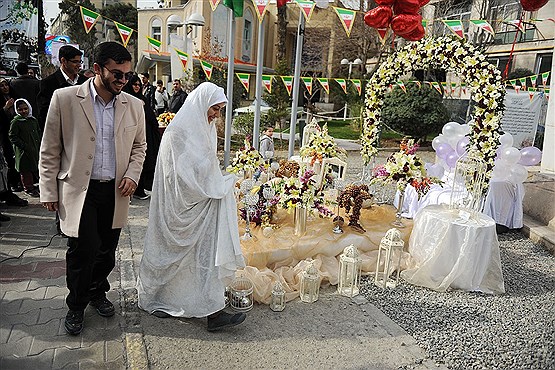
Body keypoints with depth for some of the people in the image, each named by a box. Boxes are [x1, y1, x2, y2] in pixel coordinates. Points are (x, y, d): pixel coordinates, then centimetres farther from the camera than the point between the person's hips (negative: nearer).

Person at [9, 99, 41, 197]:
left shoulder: (33, 120, 9)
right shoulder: (15, 122, -9)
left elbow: (38, 133, 21)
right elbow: (12, 137, -11)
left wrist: (39, 144, 7)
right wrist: (24, 146, -17)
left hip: (35, 149, 6)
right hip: (23, 152, -6)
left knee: (34, 168, 13)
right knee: (26, 170, 0)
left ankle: (31, 186, 27)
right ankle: (29, 188, 10)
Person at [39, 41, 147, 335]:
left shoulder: (134, 105, 3)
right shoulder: (65, 98, -6)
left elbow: (139, 146, 15)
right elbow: (49, 150, -2)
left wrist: (132, 175, -1)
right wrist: (49, 192, -2)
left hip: (115, 191, 3)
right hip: (78, 190, -3)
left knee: (106, 250, 13)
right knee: (83, 248, -5)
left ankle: (97, 293, 38)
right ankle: (76, 306, 19)